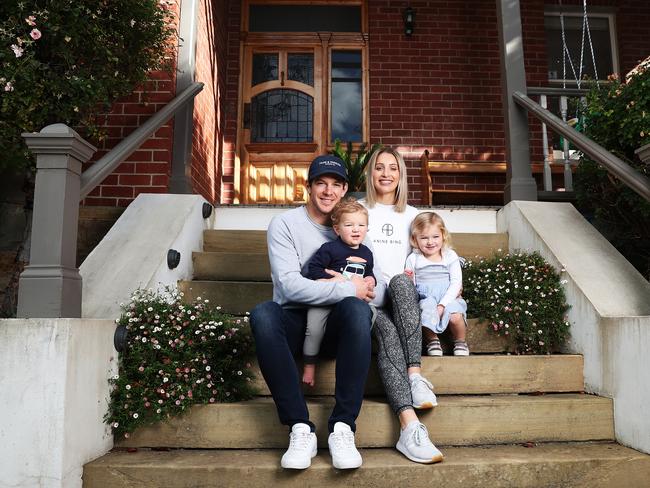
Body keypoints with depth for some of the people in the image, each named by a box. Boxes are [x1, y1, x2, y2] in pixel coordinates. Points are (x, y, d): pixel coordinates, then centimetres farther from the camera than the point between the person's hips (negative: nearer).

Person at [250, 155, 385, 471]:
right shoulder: (285, 224, 2)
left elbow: (382, 291, 3)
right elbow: (289, 285, -14)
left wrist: (350, 287, -18)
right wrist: (347, 288, -16)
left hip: (336, 325, 1)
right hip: (295, 321, -1)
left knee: (356, 307, -33)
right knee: (262, 313, -34)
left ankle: (342, 427, -27)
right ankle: (300, 428, -28)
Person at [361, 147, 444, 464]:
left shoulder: (412, 215, 23)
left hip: (404, 296, 2)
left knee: (400, 281, -36)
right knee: (387, 331, -36)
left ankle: (415, 374, -42)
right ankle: (410, 427, -50)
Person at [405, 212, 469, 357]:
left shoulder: (450, 256, 4)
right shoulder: (413, 259, 5)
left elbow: (456, 283, -3)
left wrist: (442, 305, -15)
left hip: (448, 299, 0)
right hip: (424, 299, 0)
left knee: (455, 316, -30)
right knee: (426, 314, -33)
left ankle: (460, 343, 2)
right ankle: (432, 341, -3)